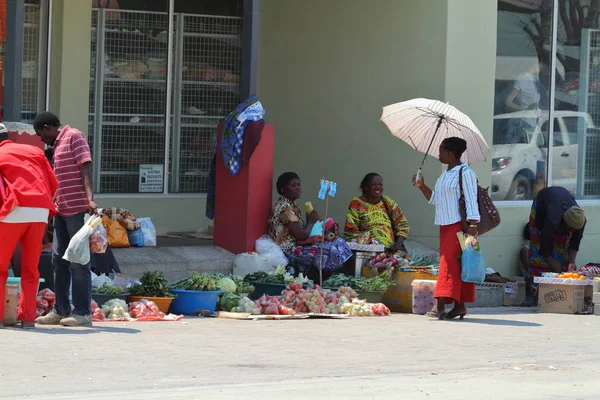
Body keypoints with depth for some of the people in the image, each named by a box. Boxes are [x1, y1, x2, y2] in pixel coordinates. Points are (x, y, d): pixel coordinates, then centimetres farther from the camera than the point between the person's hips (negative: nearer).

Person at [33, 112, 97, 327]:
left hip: (77, 209, -10)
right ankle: (61, 310, 16)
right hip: (62, 210, 10)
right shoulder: (58, 145, 20)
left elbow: (86, 169, -17)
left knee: (78, 261, -6)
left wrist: (90, 198, -27)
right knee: (59, 260, 11)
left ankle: (82, 313, -3)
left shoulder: (74, 137, -6)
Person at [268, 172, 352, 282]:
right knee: (330, 250, -20)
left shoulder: (291, 206, 14)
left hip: (295, 246, 10)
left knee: (338, 243, 2)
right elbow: (301, 236, -21)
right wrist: (311, 221, -4)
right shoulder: (285, 208, -18)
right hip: (289, 252, -10)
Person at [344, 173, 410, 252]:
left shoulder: (388, 203, 12)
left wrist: (399, 243, -7)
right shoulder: (356, 204, 2)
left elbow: (402, 225, 11)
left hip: (389, 248, 3)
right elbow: (350, 232, -1)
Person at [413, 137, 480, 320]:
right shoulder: (445, 174, 18)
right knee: (451, 265, 6)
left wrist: (472, 226, -23)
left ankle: (441, 306, -22)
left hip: (459, 225, -9)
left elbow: (471, 200, -16)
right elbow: (436, 200, 24)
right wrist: (422, 186, 13)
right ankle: (459, 306, 8)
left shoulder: (465, 173, -10)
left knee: (449, 264, -15)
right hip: (446, 226, 9)